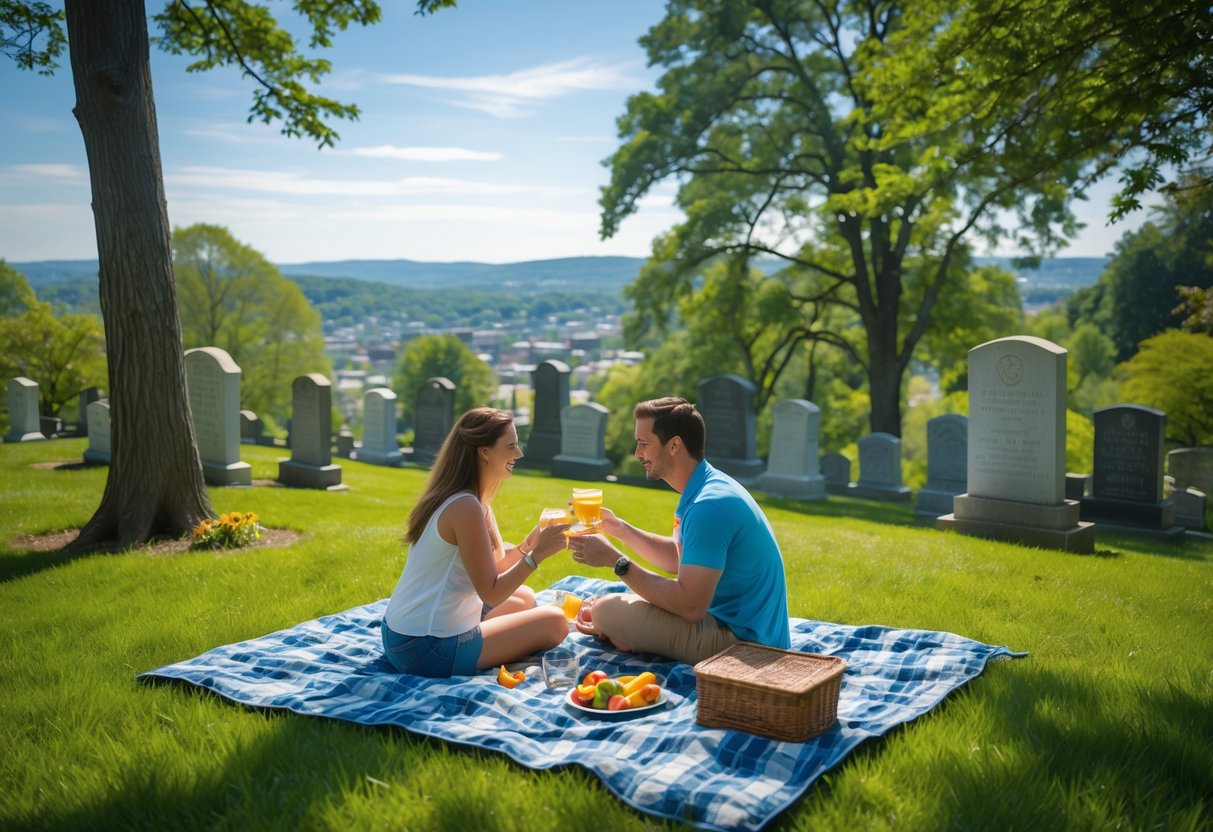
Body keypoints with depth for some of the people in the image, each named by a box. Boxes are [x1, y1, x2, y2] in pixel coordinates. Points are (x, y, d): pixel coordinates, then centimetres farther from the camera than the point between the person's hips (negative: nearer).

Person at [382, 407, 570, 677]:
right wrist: (537, 554, -16)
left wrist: (527, 545, -4)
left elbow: (491, 568, 10)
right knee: (554, 622, -1)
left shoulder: (452, 497, 9)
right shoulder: (465, 506, -21)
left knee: (524, 598, 24)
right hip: (426, 648, -10)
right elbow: (491, 593, -19)